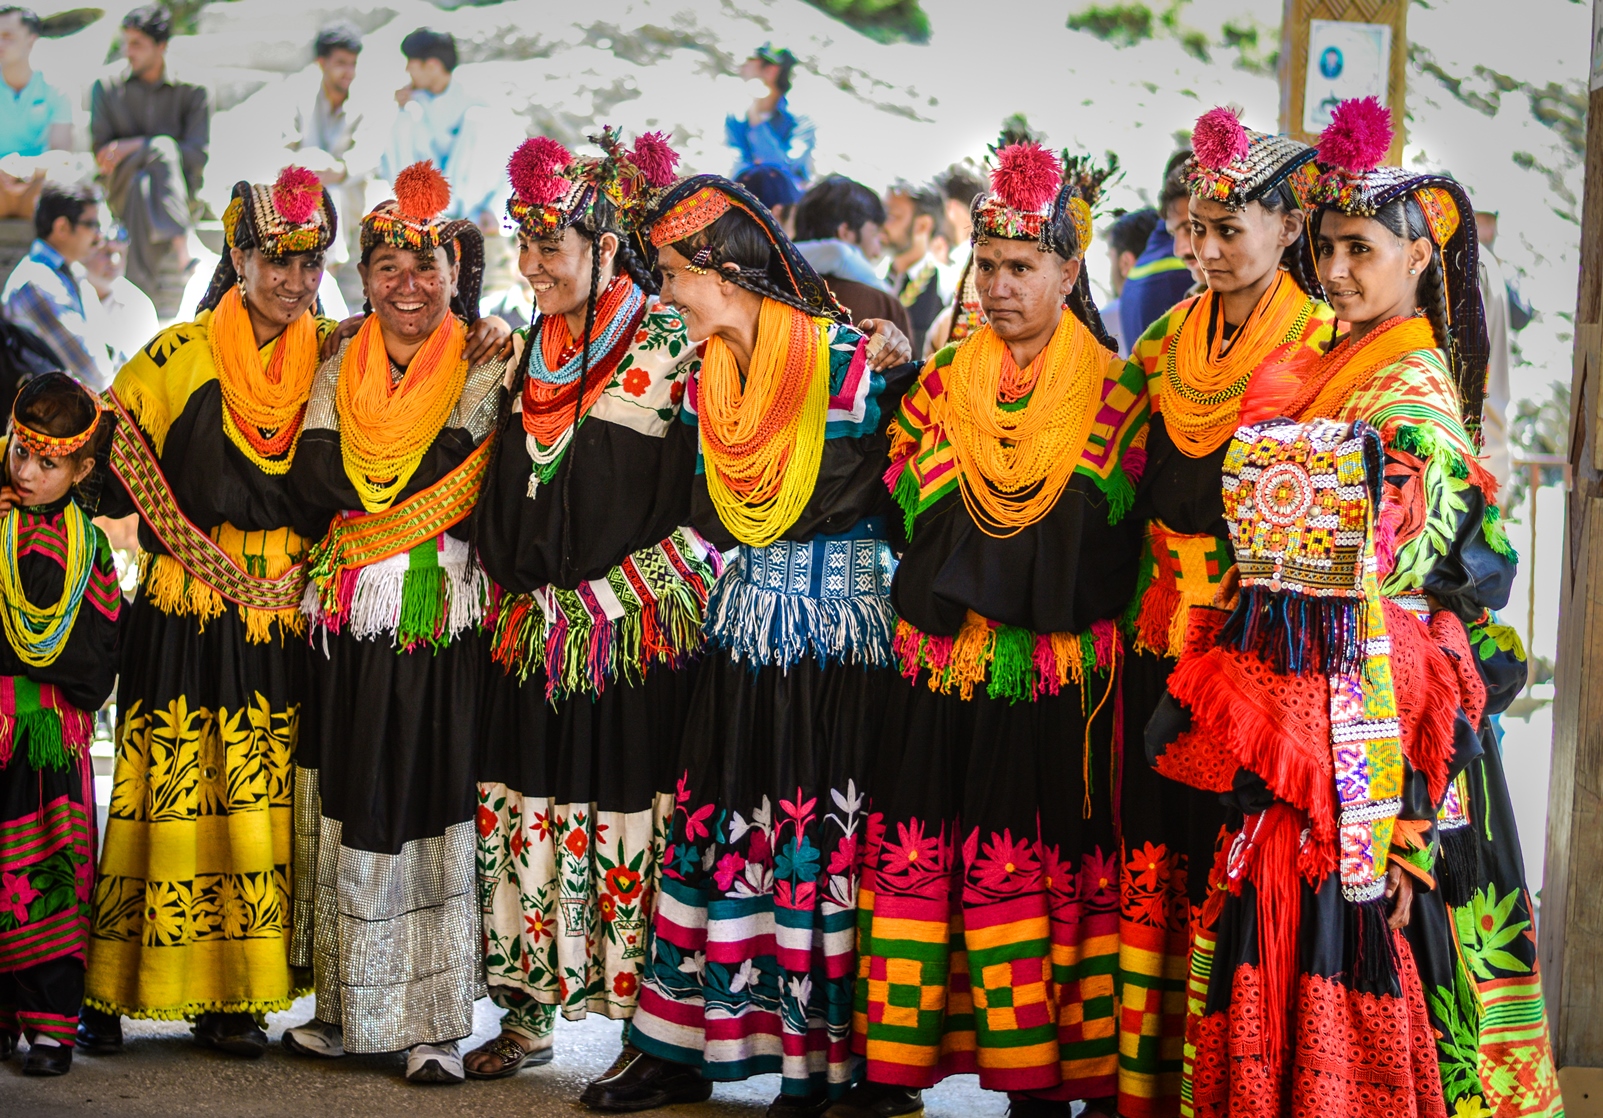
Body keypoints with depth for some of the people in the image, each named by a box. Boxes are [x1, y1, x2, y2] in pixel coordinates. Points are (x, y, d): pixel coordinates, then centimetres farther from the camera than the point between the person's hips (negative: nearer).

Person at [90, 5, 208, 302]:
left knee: (144, 186, -37)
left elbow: (198, 155, -6)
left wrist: (136, 146, -14)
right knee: (164, 147, -32)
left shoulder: (192, 90, 4)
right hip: (121, 188, 0)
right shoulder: (106, 86, 9)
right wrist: (155, 148, -12)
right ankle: (181, 246, -49)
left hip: (179, 187, 0)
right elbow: (100, 153, 3)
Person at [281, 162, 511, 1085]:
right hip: (349, 626, 4)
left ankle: (435, 1021, 3)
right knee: (348, 809, 6)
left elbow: (497, 504, -9)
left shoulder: (486, 371, 0)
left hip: (443, 626, -4)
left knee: (431, 804, -5)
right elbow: (312, 483, 3)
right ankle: (351, 1009, 16)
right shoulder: (340, 372, 11)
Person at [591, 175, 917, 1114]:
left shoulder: (853, 360, -11)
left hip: (839, 640, -6)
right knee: (716, 832, 7)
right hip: (743, 638, 6)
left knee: (821, 843, -2)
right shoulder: (706, 383, 9)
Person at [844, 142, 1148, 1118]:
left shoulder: (1112, 396, 2)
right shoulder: (943, 381, 13)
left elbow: (1113, 546, -4)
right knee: (918, 855, 2)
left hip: (1057, 678, -3)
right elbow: (902, 505, 10)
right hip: (939, 669, 3)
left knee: (1042, 868, -4)